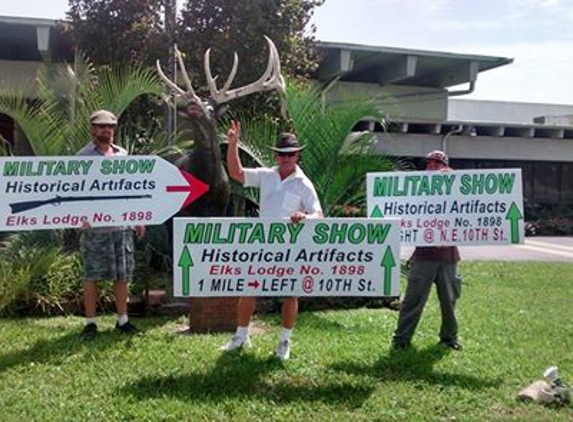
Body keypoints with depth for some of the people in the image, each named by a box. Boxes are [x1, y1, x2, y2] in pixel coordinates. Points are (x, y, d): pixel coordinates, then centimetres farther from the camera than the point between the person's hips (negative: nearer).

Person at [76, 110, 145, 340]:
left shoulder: (123, 154, 12)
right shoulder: (83, 157, -3)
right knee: (91, 276, 3)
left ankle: (122, 319, 20)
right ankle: (90, 322, 14)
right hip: (94, 227, -4)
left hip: (122, 225, 4)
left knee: (122, 275, 9)